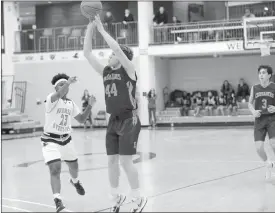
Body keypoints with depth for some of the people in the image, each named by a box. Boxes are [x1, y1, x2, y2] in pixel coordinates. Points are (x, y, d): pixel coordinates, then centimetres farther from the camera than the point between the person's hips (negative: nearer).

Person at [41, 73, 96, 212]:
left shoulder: (71, 103, 5)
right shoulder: (51, 99, -16)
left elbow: (81, 119, 11)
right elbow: (59, 95, -40)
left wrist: (89, 106, -2)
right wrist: (68, 82, -54)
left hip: (66, 139, 7)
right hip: (50, 140, -7)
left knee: (74, 165, 24)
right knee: (55, 169, -22)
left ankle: (75, 181, 58)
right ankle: (57, 200, -22)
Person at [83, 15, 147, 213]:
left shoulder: (129, 70, -7)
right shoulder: (106, 72, 10)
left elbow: (118, 49, -23)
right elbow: (87, 53, 6)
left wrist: (101, 29, -17)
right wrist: (90, 28, -1)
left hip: (129, 120, -7)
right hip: (113, 120, 7)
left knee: (125, 160, -9)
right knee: (112, 160, 8)